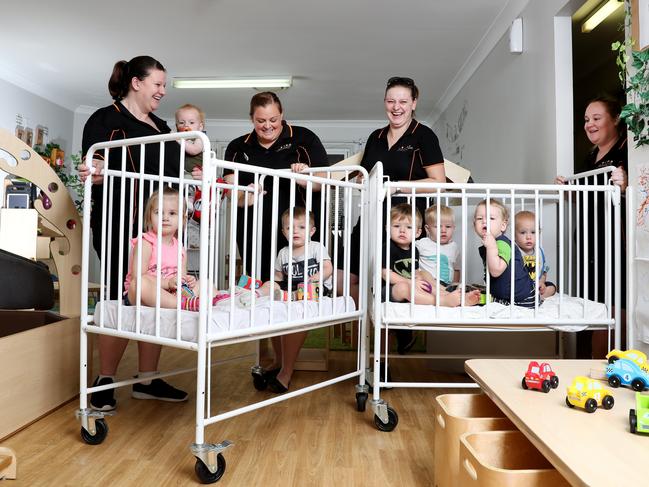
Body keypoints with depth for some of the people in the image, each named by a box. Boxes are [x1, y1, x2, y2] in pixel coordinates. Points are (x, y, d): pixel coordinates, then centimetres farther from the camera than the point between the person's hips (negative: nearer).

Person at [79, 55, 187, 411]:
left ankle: (148, 380, 20)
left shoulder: (161, 127, 21)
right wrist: (95, 175, -31)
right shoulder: (106, 120, -1)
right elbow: (95, 171, -10)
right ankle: (105, 382, 15)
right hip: (122, 226, -7)